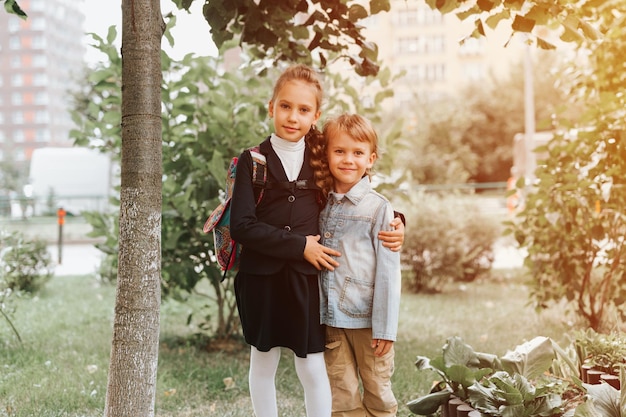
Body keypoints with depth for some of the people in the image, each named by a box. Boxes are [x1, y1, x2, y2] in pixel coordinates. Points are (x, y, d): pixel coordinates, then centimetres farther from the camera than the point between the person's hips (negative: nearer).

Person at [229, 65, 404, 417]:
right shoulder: (253, 161, -2)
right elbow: (242, 226, -12)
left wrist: (393, 226, -4)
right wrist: (300, 245, -15)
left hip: (307, 278, 1)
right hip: (261, 276, -1)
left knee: (312, 367, 1)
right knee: (263, 361, 12)